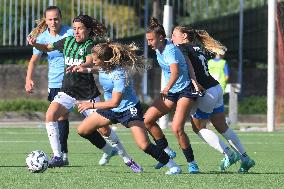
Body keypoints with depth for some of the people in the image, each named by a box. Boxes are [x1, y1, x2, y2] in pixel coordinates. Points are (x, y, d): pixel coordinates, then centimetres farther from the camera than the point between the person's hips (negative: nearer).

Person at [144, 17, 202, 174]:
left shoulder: (170, 50, -22)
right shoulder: (158, 50, 6)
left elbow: (175, 73, -39)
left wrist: (167, 88, -53)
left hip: (185, 92, -9)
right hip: (170, 92, 9)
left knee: (177, 128, -22)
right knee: (147, 120, 1)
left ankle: (192, 163, -9)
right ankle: (167, 152, 11)